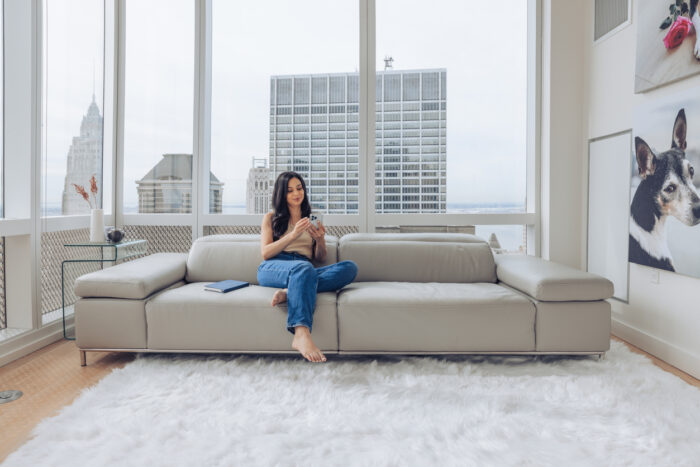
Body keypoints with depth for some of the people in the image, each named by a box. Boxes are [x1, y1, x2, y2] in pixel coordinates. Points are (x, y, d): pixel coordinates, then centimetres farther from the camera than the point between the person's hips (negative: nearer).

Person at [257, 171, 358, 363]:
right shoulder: (271, 218, 18)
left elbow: (319, 258, 22)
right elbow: (265, 253, 4)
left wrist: (321, 240, -2)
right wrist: (293, 235, -10)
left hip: (304, 271, 3)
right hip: (272, 268, -3)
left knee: (350, 267, -25)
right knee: (304, 267, -40)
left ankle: (289, 293, -38)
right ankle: (301, 335, -57)